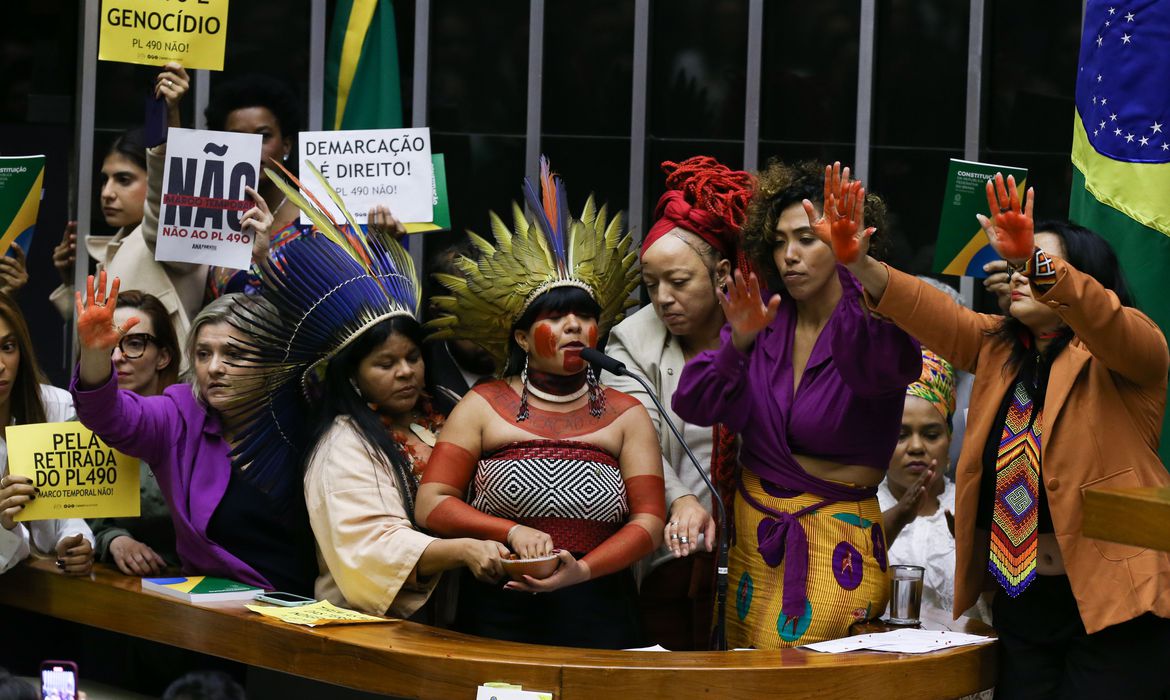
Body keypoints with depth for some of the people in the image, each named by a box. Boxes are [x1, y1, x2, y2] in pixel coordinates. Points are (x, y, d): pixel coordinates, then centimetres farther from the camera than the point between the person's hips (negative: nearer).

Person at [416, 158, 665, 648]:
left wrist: (582, 570, -12)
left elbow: (649, 521, 4)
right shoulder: (483, 407, 9)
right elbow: (430, 505, 2)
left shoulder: (626, 416, 12)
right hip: (497, 615, -1)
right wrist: (513, 532, -12)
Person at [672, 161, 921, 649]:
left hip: (836, 541, -4)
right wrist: (739, 341, -23)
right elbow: (694, 405, -4)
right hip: (752, 535, 4)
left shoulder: (872, 323, -8)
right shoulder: (763, 321, 5)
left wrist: (853, 263, -50)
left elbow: (893, 365, -34)